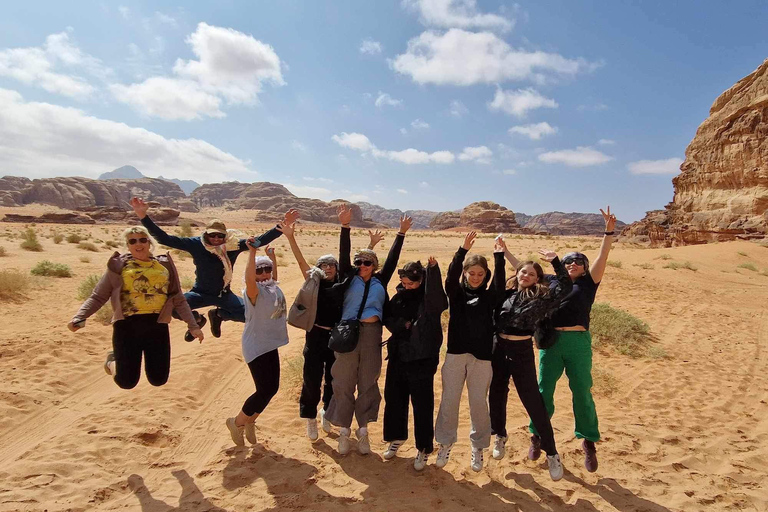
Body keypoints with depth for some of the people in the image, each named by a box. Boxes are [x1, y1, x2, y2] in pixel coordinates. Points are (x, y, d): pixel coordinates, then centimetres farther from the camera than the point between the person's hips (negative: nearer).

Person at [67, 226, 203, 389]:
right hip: (127, 325, -2)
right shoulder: (118, 265, 5)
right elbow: (98, 297, 5)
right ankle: (113, 360, 36)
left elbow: (178, 299, 12)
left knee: (158, 380, 5)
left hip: (157, 325, 2)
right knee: (126, 382, 1)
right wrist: (78, 318, -12)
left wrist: (193, 326, 7)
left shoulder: (164, 265, 10)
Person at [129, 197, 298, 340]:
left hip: (224, 294, 1)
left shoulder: (234, 245, -13)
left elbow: (260, 240, -17)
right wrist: (143, 216, -28)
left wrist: (282, 225, -27)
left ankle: (218, 314, 15)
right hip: (200, 293, -1)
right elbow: (164, 238, -18)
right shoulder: (196, 244, -15)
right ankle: (196, 319, 11)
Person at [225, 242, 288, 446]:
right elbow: (249, 279, -42)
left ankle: (249, 422, 34)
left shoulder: (273, 286, 6)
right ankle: (236, 422, 17)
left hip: (270, 345, 9)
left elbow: (273, 274, 30)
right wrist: (252, 252, -41)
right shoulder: (254, 290, -18)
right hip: (256, 347, -9)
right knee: (264, 390, -7)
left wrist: (271, 254, 29)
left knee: (272, 388, 13)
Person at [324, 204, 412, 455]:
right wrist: (345, 226, -11)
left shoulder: (380, 281, 8)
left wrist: (401, 233, 8)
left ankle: (363, 430, 23)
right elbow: (343, 254, -3)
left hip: (372, 334, 2)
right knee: (344, 383, 5)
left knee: (368, 383, 9)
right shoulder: (350, 278, 4)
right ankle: (344, 430, 20)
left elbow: (392, 258, 9)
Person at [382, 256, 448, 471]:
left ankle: (423, 449, 22)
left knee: (422, 404, 4)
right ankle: (397, 437, 37)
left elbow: (437, 302, -35)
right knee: (394, 398, 15)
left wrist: (433, 270, -46)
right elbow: (387, 318, 9)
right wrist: (402, 325, -11)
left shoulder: (431, 298, -11)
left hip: (422, 358, -5)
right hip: (398, 356, 5)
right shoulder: (399, 296, 3)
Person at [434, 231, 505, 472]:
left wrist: (499, 257, -24)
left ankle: (478, 447, 23)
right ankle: (445, 443, 22)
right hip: (456, 353, 0)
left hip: (482, 356, 0)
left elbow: (500, 283, -13)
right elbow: (451, 274, -15)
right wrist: (463, 249, -26)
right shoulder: (456, 292, 3)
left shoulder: (489, 296, 5)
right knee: (449, 400, 5)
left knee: (479, 402, 6)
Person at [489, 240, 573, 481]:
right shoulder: (506, 293, 4)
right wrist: (500, 253, 10)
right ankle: (500, 436, 40)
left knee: (534, 403, 2)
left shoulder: (541, 296, -4)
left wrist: (555, 262, -16)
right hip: (498, 348, 4)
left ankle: (551, 454, 17)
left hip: (522, 352, -3)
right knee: (496, 395, 14)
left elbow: (566, 286, -13)